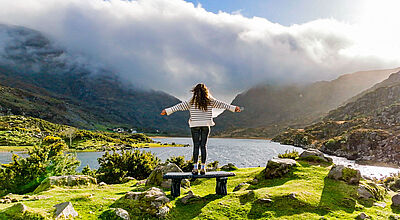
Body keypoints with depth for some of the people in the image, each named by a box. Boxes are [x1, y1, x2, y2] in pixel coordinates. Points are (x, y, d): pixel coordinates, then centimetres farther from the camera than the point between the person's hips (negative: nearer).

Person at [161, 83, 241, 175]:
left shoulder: (192, 101, -1)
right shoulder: (210, 101, 3)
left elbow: (179, 106, 0)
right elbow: (222, 104, 10)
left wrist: (167, 111, 6)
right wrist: (233, 108, 18)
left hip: (195, 125, -1)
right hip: (206, 125, 1)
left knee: (196, 146, 2)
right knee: (203, 145, 5)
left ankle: (195, 168, 1)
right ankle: (203, 168, 5)